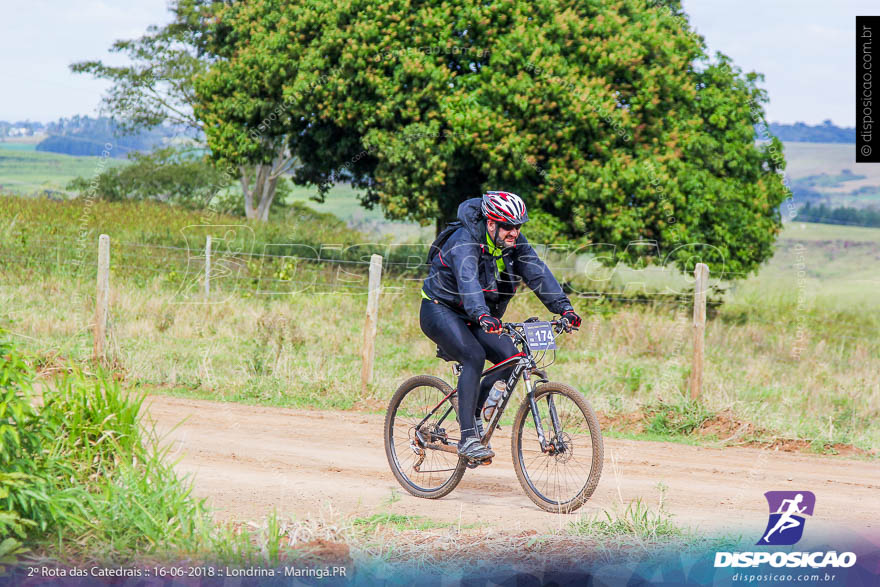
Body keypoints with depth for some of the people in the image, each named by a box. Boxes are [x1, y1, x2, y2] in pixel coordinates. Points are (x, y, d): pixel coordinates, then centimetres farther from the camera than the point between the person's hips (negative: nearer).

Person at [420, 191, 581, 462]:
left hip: (472, 316, 7)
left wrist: (563, 307, -30)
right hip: (440, 310, -7)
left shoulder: (515, 243, -7)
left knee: (510, 358, -12)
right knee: (474, 357, -28)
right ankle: (468, 438, -29)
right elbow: (468, 280, -43)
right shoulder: (464, 241, -27)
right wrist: (482, 316, -60)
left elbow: (537, 273, -16)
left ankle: (473, 412, 8)